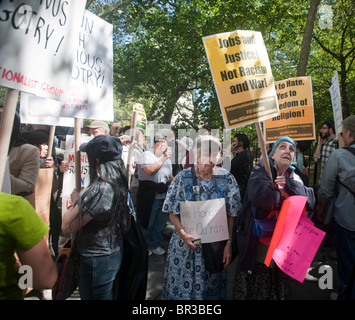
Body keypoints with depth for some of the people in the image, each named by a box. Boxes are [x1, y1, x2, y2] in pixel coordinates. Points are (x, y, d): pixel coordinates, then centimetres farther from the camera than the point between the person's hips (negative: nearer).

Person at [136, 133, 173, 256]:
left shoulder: (167, 159, 16)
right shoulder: (147, 155, -6)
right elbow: (150, 170, -23)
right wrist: (163, 159, -16)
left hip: (163, 196, 7)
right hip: (149, 196, -6)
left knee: (160, 223, 15)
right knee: (146, 222, 5)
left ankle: (154, 244, 34)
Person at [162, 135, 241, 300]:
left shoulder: (227, 178, -6)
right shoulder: (183, 178, -7)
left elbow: (232, 215, -3)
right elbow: (173, 212, -4)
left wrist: (229, 243, -6)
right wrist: (183, 234, -16)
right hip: (186, 243, 0)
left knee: (212, 288, 16)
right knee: (182, 284, 11)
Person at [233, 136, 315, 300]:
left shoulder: (294, 178, 9)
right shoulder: (261, 171, -9)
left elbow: (311, 200, -6)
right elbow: (261, 196, -29)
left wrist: (290, 184, -18)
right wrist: (287, 196, -14)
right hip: (257, 242, -5)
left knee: (279, 289, 20)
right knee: (252, 289, 9)